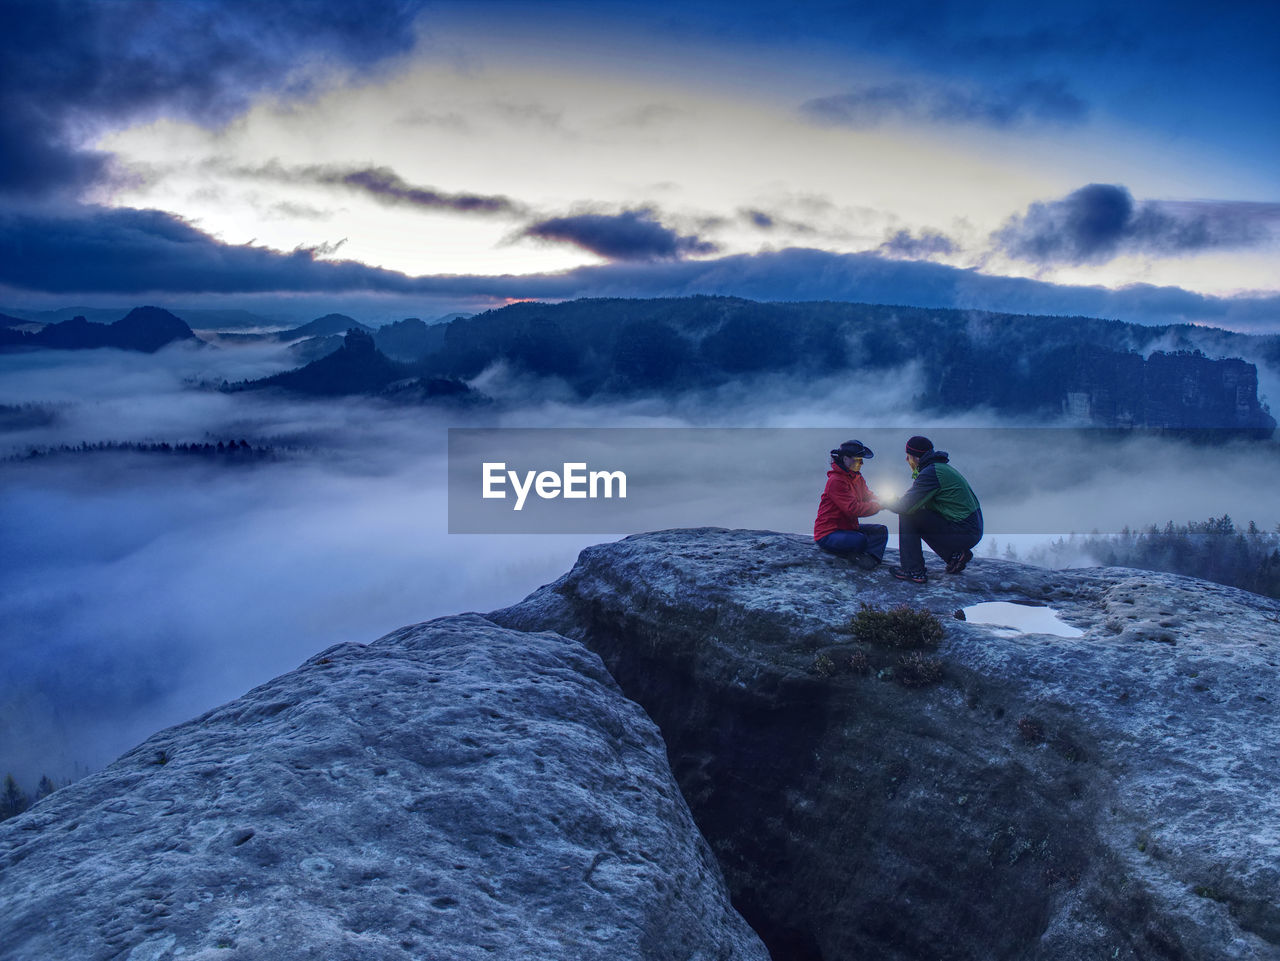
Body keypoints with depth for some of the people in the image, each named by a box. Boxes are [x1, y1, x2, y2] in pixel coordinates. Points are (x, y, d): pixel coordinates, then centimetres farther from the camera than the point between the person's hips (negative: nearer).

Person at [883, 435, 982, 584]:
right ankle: (954, 554, 15)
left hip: (963, 533, -9)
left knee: (908, 516, -9)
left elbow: (905, 506, -17)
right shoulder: (942, 467, 16)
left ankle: (913, 570, -7)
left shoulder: (931, 473, -16)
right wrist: (898, 500, 18)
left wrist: (886, 503, 3)